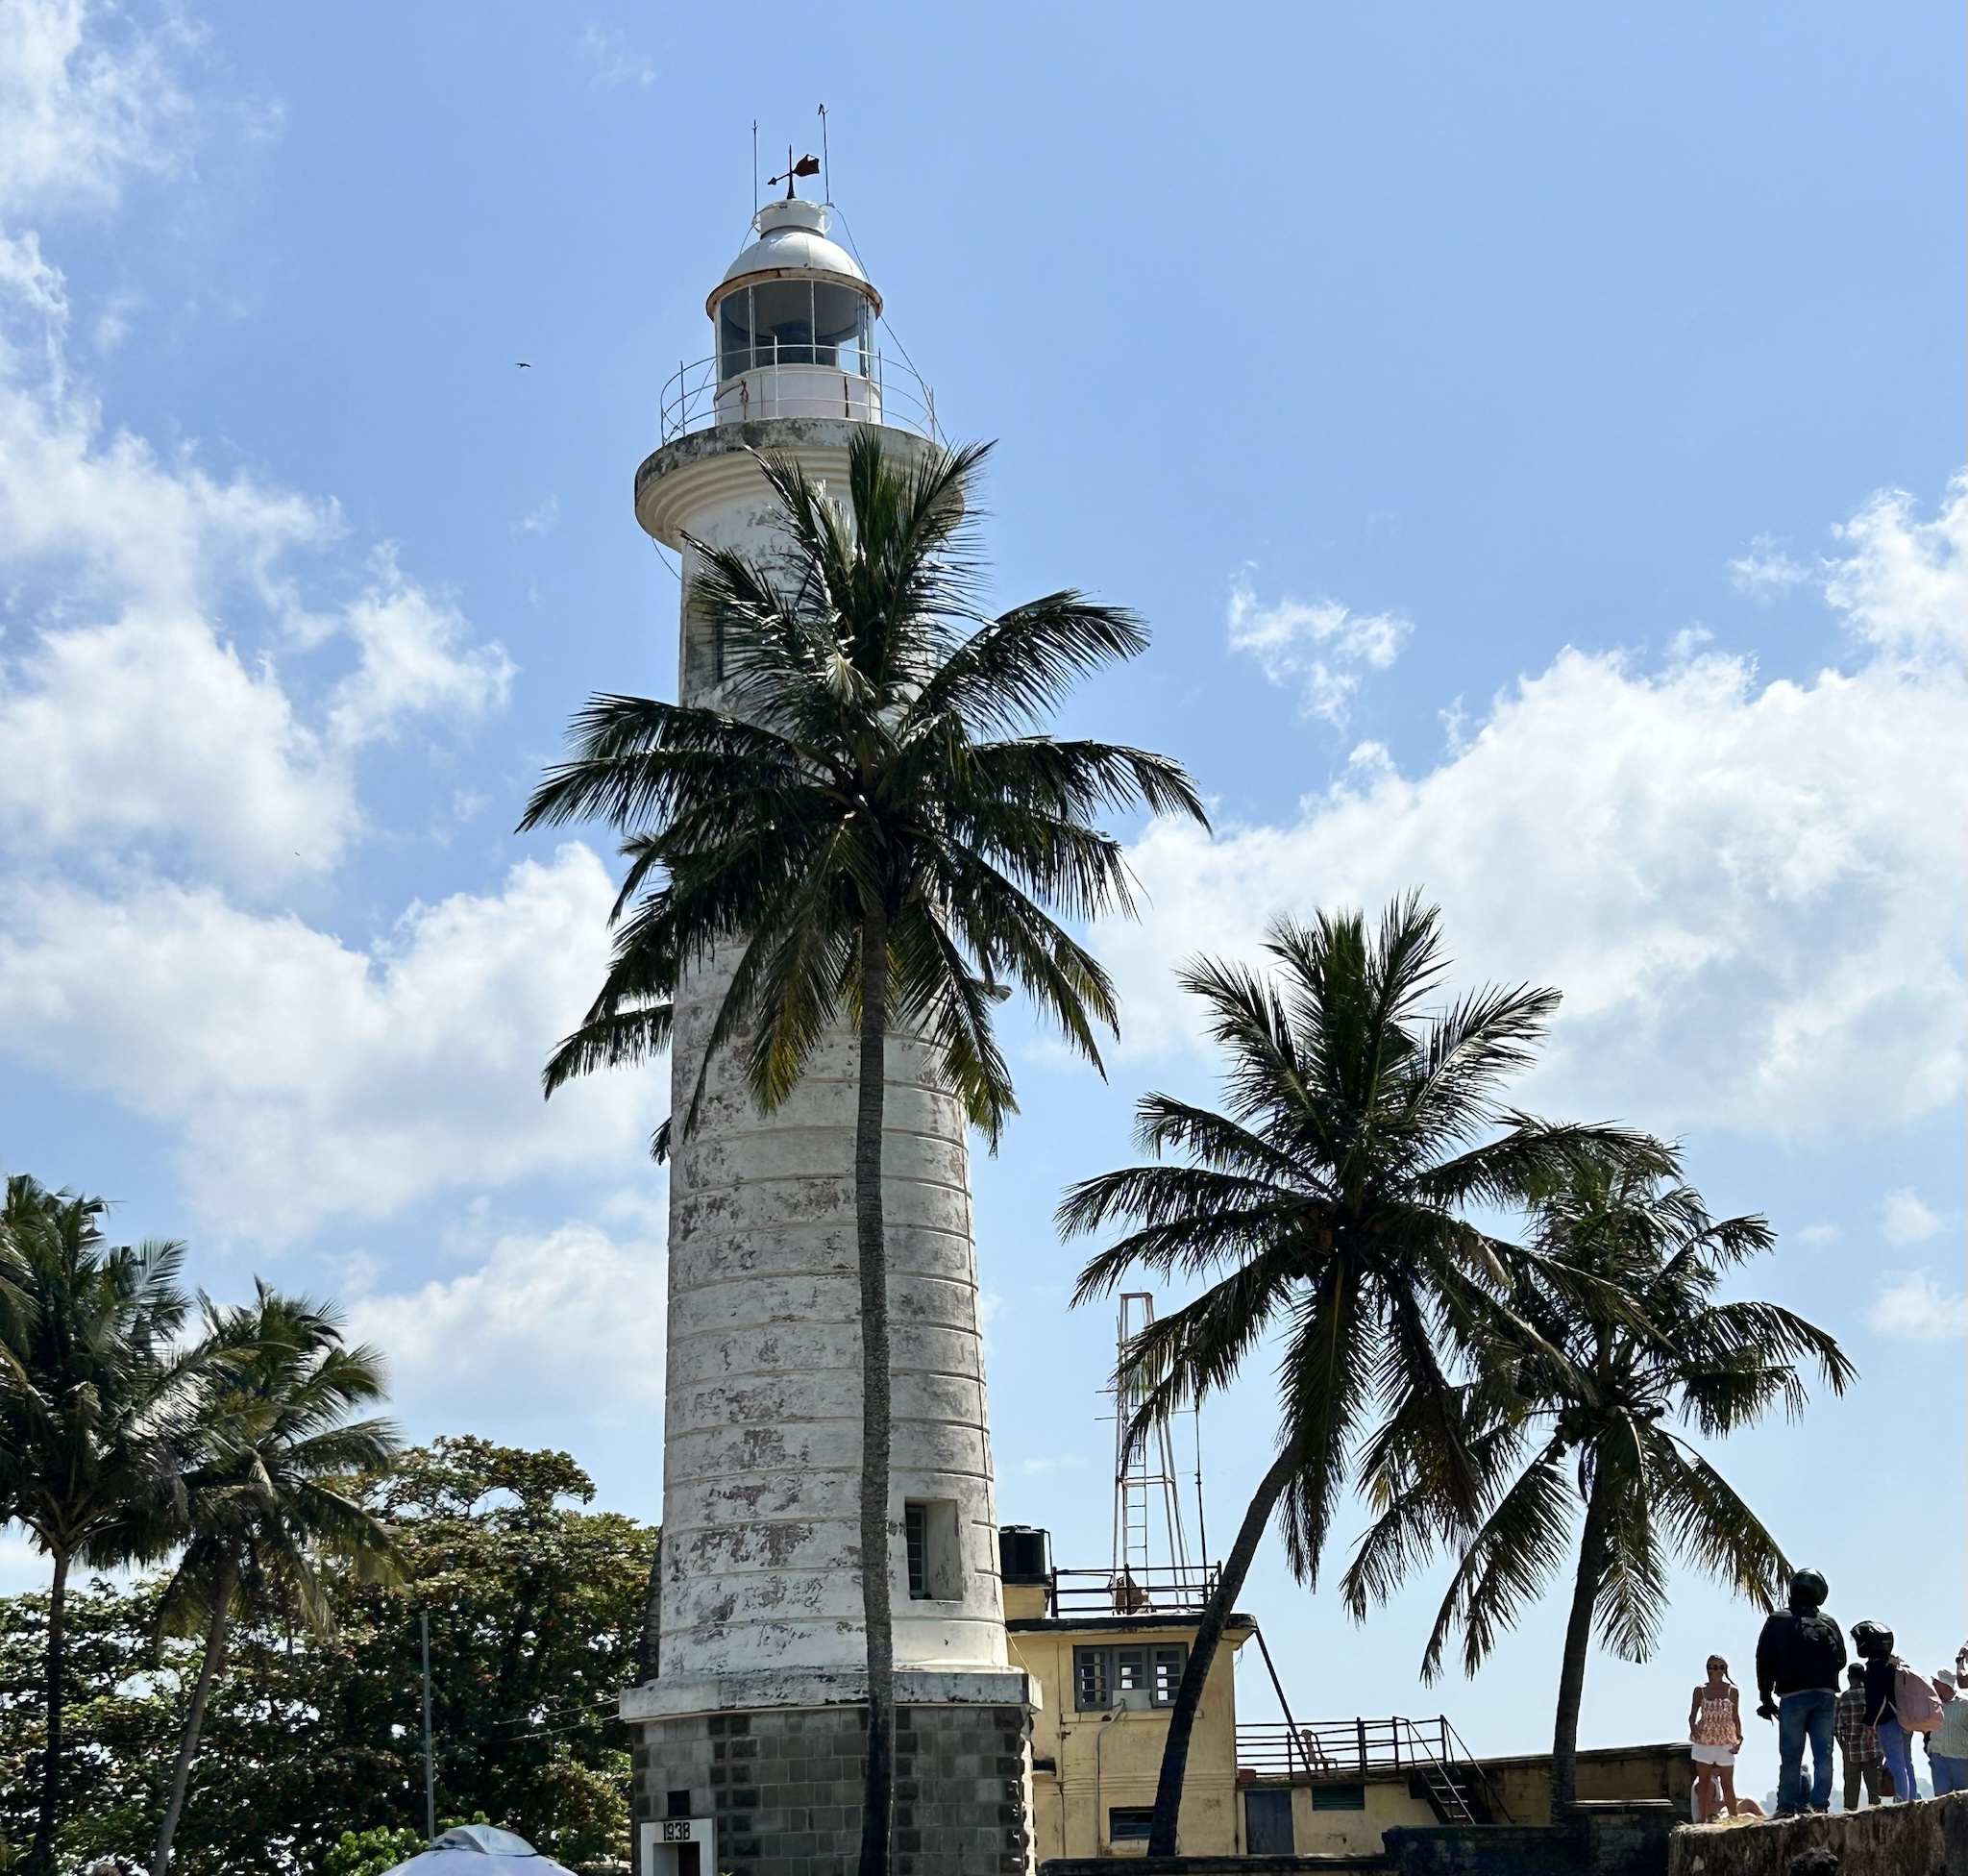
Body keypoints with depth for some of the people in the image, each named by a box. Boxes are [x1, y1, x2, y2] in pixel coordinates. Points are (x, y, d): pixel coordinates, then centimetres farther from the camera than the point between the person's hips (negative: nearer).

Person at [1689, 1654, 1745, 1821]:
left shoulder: (1732, 1691, 3)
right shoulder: (1700, 1690, 2)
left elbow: (1736, 1717, 7)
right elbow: (1693, 1714, 1)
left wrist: (1739, 1738, -4)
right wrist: (1693, 1726, -20)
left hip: (1725, 1743, 0)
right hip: (1704, 1741, 0)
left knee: (1727, 1784, -1)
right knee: (1704, 1782, 5)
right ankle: (1703, 1819, 9)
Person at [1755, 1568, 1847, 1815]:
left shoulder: (1777, 1621, 4)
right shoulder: (1829, 1623, 11)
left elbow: (1764, 1662, 3)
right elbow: (1841, 1660, 10)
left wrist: (1766, 1698, 8)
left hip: (1793, 1695, -2)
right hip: (1826, 1695, 2)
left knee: (1790, 1755, -1)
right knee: (1823, 1753, 4)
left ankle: (1788, 1806, -5)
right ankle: (1820, 1803, -2)